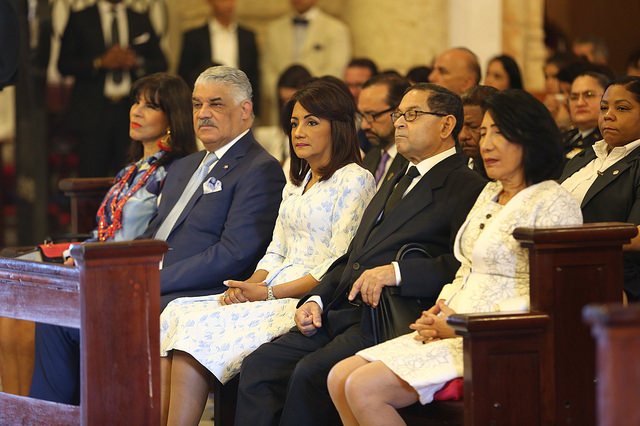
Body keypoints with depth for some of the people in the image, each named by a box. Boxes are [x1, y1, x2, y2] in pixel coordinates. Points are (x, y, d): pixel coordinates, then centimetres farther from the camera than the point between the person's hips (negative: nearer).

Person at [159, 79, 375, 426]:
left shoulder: (354, 180, -5)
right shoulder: (297, 182, 23)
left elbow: (339, 265, -12)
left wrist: (269, 293, -16)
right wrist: (249, 285, -1)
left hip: (307, 301, -8)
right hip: (274, 292, 8)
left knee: (200, 329, -24)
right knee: (178, 314, -15)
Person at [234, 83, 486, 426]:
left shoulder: (466, 188, -1)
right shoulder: (394, 185, 29)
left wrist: (396, 272, -24)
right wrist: (315, 300, 9)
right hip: (342, 314, 9)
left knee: (311, 372, -29)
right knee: (259, 366, -10)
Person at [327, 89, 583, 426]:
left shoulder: (554, 203, -9)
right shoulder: (490, 193, 19)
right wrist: (440, 311, 2)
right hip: (457, 332, 9)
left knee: (364, 389, -21)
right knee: (340, 378, -3)